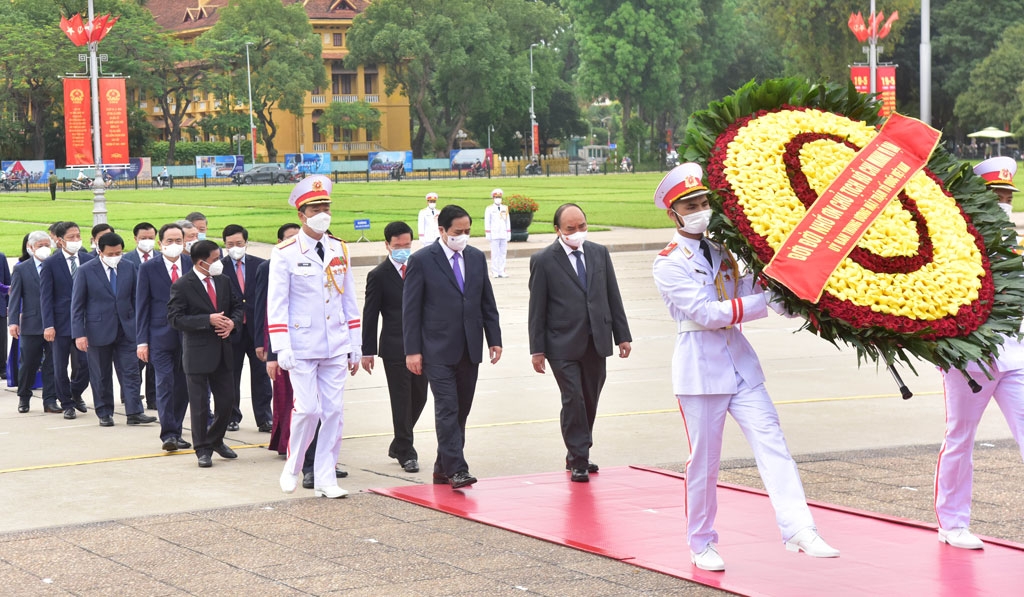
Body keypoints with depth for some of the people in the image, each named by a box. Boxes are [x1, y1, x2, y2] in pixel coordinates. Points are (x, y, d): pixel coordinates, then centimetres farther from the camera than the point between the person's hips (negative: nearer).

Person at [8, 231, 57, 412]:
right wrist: (13, 321, -10)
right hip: (31, 324, -1)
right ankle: (23, 398, 24)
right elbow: (15, 296, 0)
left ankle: (50, 400, 7)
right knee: (29, 363, 5)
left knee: (52, 363, 1)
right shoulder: (21, 269, 4)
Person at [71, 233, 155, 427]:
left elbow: (135, 299, 11)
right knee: (101, 376, 6)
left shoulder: (129, 268, 4)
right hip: (98, 330, -2)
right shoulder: (86, 271, -6)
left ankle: (134, 412, -2)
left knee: (131, 372, -2)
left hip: (126, 329, 3)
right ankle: (104, 413, 16)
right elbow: (77, 305, -5)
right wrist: (79, 334, -11)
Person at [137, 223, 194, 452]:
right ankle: (168, 434, -10)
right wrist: (142, 341, -4)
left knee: (183, 386, 7)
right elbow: (142, 306, 1)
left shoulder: (192, 265, 5)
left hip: (188, 336, 3)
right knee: (165, 383, -10)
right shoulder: (148, 268, 1)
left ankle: (176, 432, 17)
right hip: (161, 336, -3)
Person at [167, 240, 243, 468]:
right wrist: (208, 320, -23)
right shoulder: (182, 286, -11)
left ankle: (215, 440, 31)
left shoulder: (223, 281, 8)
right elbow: (175, 318, -17)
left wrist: (232, 323, -5)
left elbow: (236, 306, 18)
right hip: (197, 353, -6)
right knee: (200, 404, 2)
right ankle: (203, 449, 14)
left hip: (222, 351, 6)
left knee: (226, 400, 10)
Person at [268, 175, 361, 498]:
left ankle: (325, 479, 10)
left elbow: (349, 300, 14)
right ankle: (292, 468, 15)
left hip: (336, 348, 4)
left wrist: (354, 347, 11)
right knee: (307, 409, -8)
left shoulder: (339, 250, 10)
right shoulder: (285, 253, -4)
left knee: (334, 412, 2)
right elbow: (276, 303, -6)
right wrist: (281, 349, -13)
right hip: (302, 347, -4)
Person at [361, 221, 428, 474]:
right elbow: (370, 316, -5)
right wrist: (368, 351, -7)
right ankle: (406, 453, 8)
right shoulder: (379, 276, -6)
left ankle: (399, 444, 28)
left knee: (419, 397, 10)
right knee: (401, 401, -1)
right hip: (394, 348, -5)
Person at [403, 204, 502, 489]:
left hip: (470, 349, 5)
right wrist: (412, 350, -10)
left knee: (461, 411, 8)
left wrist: (494, 339, 9)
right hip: (438, 350, -5)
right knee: (447, 409, -12)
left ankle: (443, 468, 16)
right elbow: (410, 309, -6)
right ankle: (456, 469, -12)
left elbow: (488, 303, 15)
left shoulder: (476, 257, 10)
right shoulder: (422, 260, -5)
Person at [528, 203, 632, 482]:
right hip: (563, 344, -4)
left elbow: (613, 297, 12)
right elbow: (537, 309, -3)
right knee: (573, 401, -8)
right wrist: (537, 349, -6)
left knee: (590, 401, 10)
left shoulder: (599, 253, 9)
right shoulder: (543, 261, -4)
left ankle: (577, 455, 25)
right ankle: (578, 461, 1)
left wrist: (622, 335, 8)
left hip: (596, 342, 5)